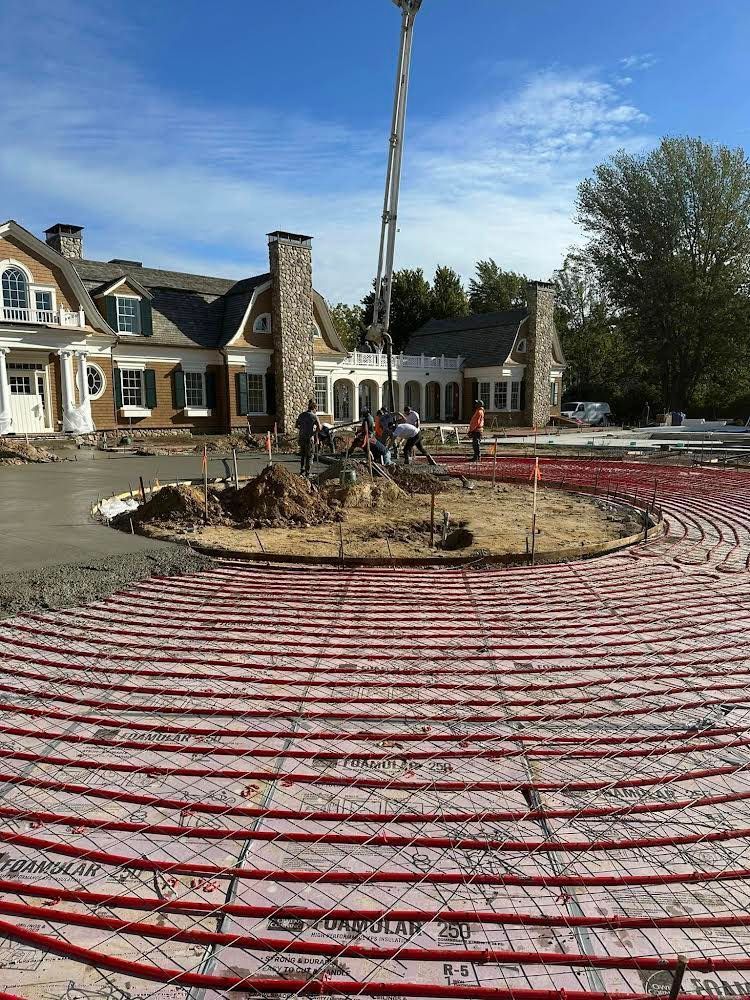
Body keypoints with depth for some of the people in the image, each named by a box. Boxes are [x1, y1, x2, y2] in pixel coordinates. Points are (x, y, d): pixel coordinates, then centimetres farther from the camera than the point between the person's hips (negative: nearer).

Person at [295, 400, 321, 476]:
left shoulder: (301, 415, 5)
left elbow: (296, 426, 11)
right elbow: (319, 429, -16)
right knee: (308, 455, 6)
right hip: (309, 438, -4)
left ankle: (302, 470, 22)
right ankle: (307, 472, 9)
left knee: (302, 454, 22)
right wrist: (314, 432, 3)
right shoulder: (315, 416, -9)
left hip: (301, 437, 4)